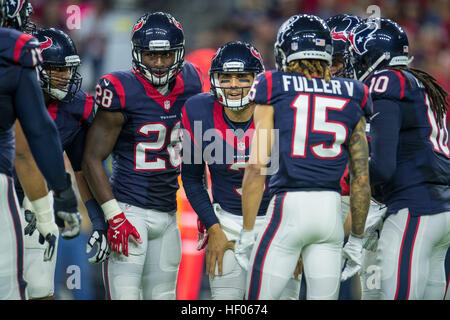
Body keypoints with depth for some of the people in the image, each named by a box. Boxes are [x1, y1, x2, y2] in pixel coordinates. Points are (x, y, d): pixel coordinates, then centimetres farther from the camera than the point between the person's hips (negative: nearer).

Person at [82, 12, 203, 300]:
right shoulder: (122, 92, -13)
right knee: (125, 296, -14)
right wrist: (114, 217, -16)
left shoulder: (188, 84, 5)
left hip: (167, 214, 6)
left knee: (162, 295, 10)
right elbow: (92, 159, -10)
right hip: (128, 209, -6)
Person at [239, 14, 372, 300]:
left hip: (289, 206, -3)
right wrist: (356, 239, 19)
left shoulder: (274, 90, -1)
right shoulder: (350, 97, 9)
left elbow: (256, 168, -6)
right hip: (332, 210, 4)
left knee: (260, 298, 4)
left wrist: (247, 232, 0)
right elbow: (361, 179, 10)